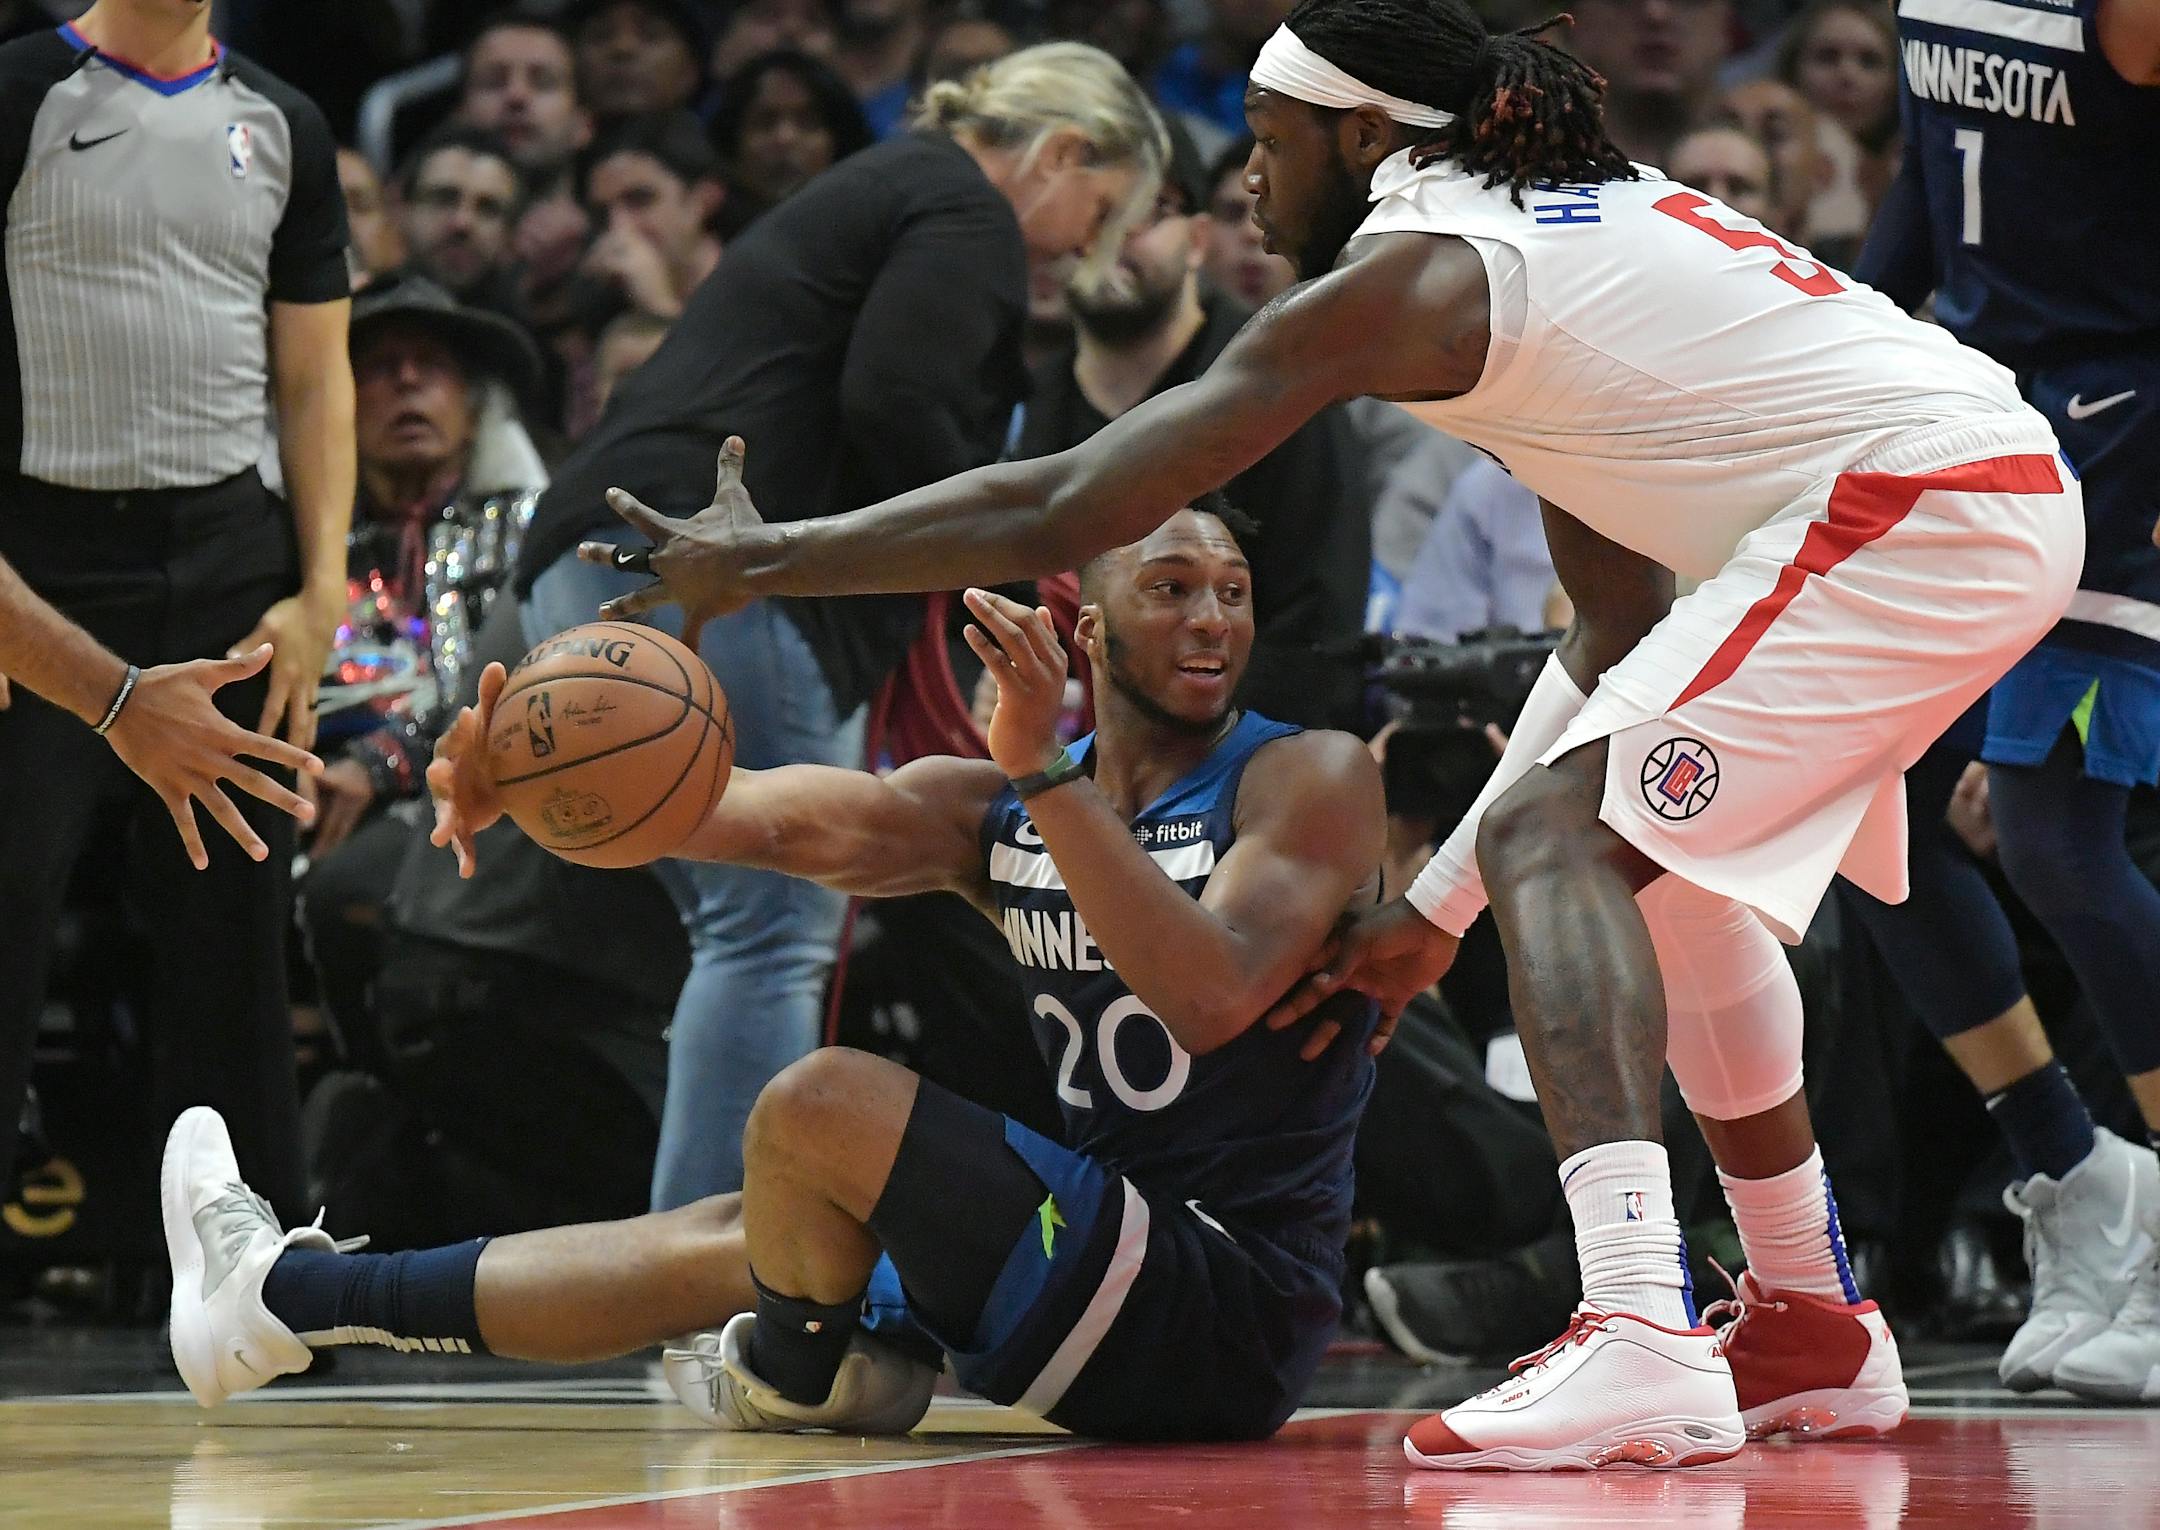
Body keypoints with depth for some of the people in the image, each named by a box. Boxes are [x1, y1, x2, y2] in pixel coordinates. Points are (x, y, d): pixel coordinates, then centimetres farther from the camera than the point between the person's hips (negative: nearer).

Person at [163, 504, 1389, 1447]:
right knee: (724, 1244, 16)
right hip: (1127, 1241, 8)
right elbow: (785, 819, -5)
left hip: (1232, 1299, -8)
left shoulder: (1313, 779, -8)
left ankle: (793, 1376, 13)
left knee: (821, 1105, -16)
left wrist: (1046, 774, -27)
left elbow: (1208, 1000, -26)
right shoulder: (998, 813, 11)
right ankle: (282, 1292, 27)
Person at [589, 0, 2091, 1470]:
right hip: (2013, 496, 10)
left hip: (1917, 503, -10)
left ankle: (1641, 1349, -30)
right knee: (1655, 854, 26)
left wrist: (761, 562, 0)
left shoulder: (1402, 276, -7)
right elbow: (1624, 619, 23)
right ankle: (1813, 1333, 32)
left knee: (1558, 838, -14)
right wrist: (1439, 901, 23)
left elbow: (1063, 511, -8)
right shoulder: (1573, 219, 21)